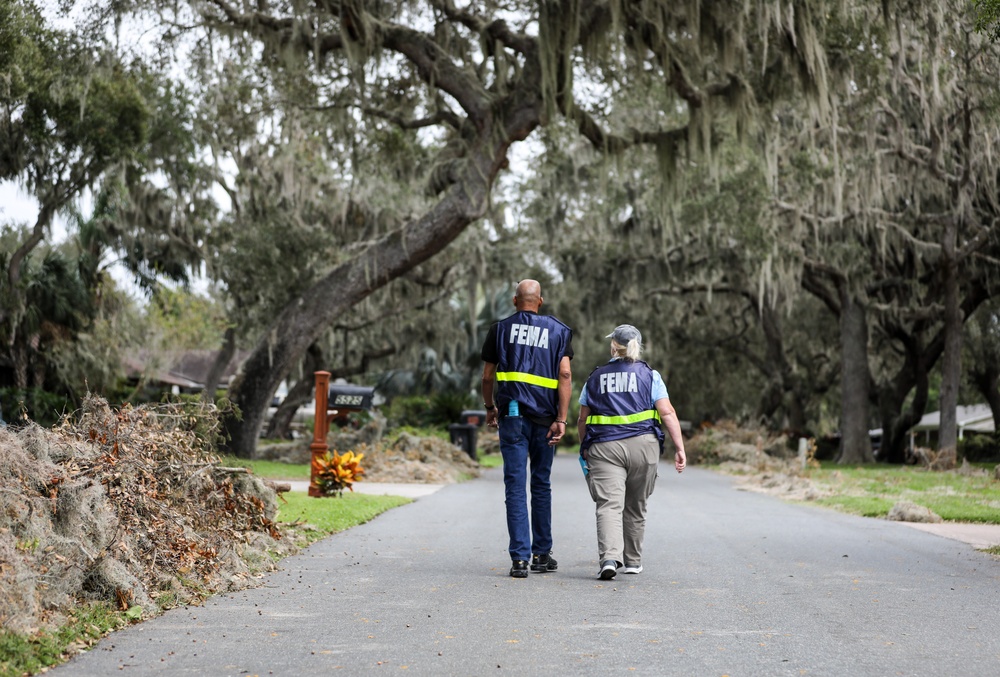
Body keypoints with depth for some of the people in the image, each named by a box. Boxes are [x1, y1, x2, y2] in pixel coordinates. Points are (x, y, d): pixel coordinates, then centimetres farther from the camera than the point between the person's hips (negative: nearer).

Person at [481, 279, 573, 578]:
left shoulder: (500, 329, 7)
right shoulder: (558, 330, 8)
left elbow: (487, 377, 9)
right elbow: (565, 375, -4)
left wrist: (490, 408, 25)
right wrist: (561, 419, -6)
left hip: (512, 414, -1)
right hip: (544, 418, 1)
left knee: (515, 486, -3)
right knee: (541, 485, 13)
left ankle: (519, 558, -9)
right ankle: (542, 554, 17)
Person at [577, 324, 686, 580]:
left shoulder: (595, 377, 12)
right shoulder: (649, 375, 7)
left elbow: (582, 419, 12)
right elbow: (667, 413, -2)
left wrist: (584, 449, 25)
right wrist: (680, 448, -2)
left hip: (603, 446, 0)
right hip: (642, 444, 1)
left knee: (609, 504, -9)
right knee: (635, 508, 16)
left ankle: (609, 557, -29)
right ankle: (633, 561, 27)